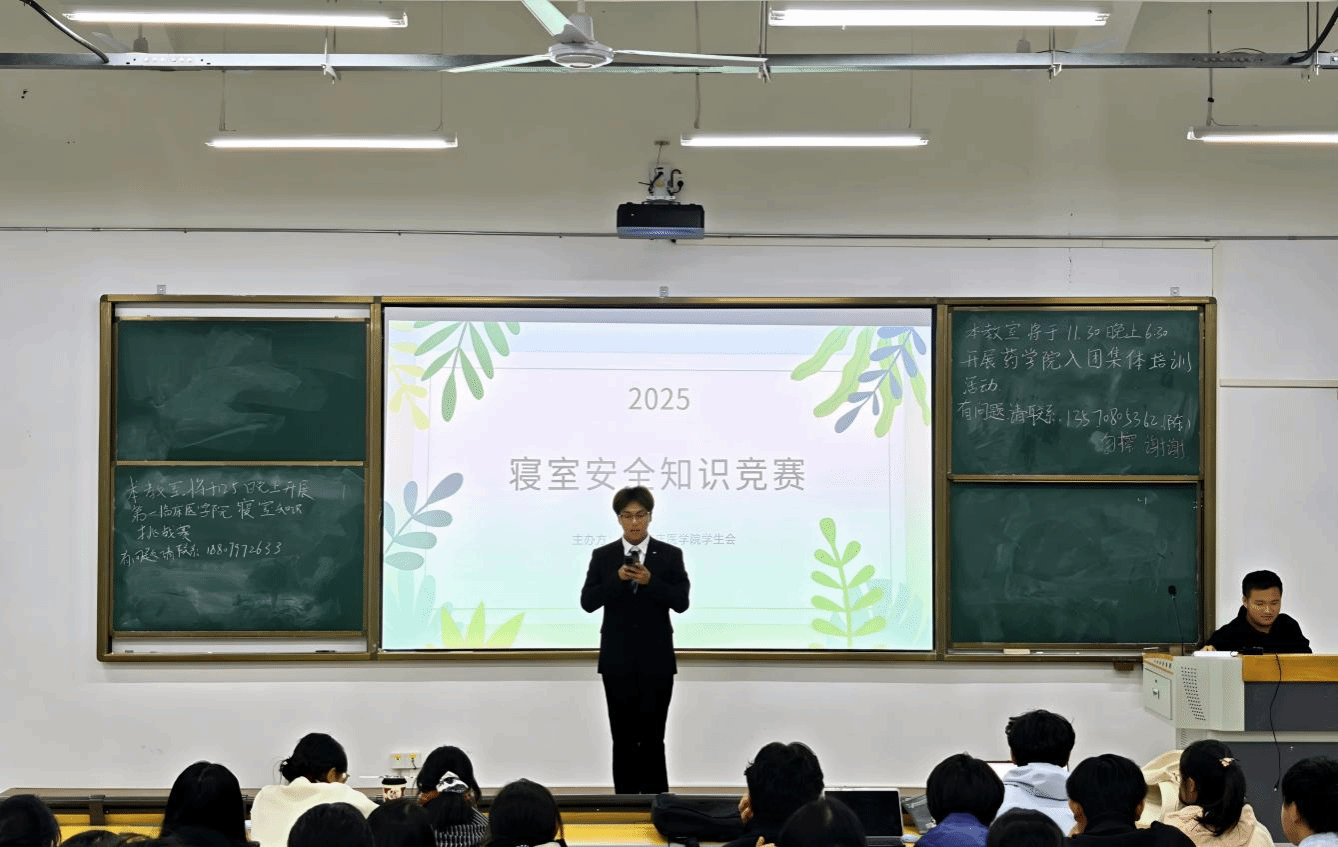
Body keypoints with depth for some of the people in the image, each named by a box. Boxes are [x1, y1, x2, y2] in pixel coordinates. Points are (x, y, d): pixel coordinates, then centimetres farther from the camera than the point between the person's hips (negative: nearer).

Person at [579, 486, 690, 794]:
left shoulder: (670, 555, 2)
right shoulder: (603, 556, 4)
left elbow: (681, 602, -6)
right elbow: (587, 602, -5)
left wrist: (650, 581, -20)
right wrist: (617, 579, -19)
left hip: (656, 660, -1)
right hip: (618, 661, 1)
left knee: (652, 737, -2)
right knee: (623, 738, 5)